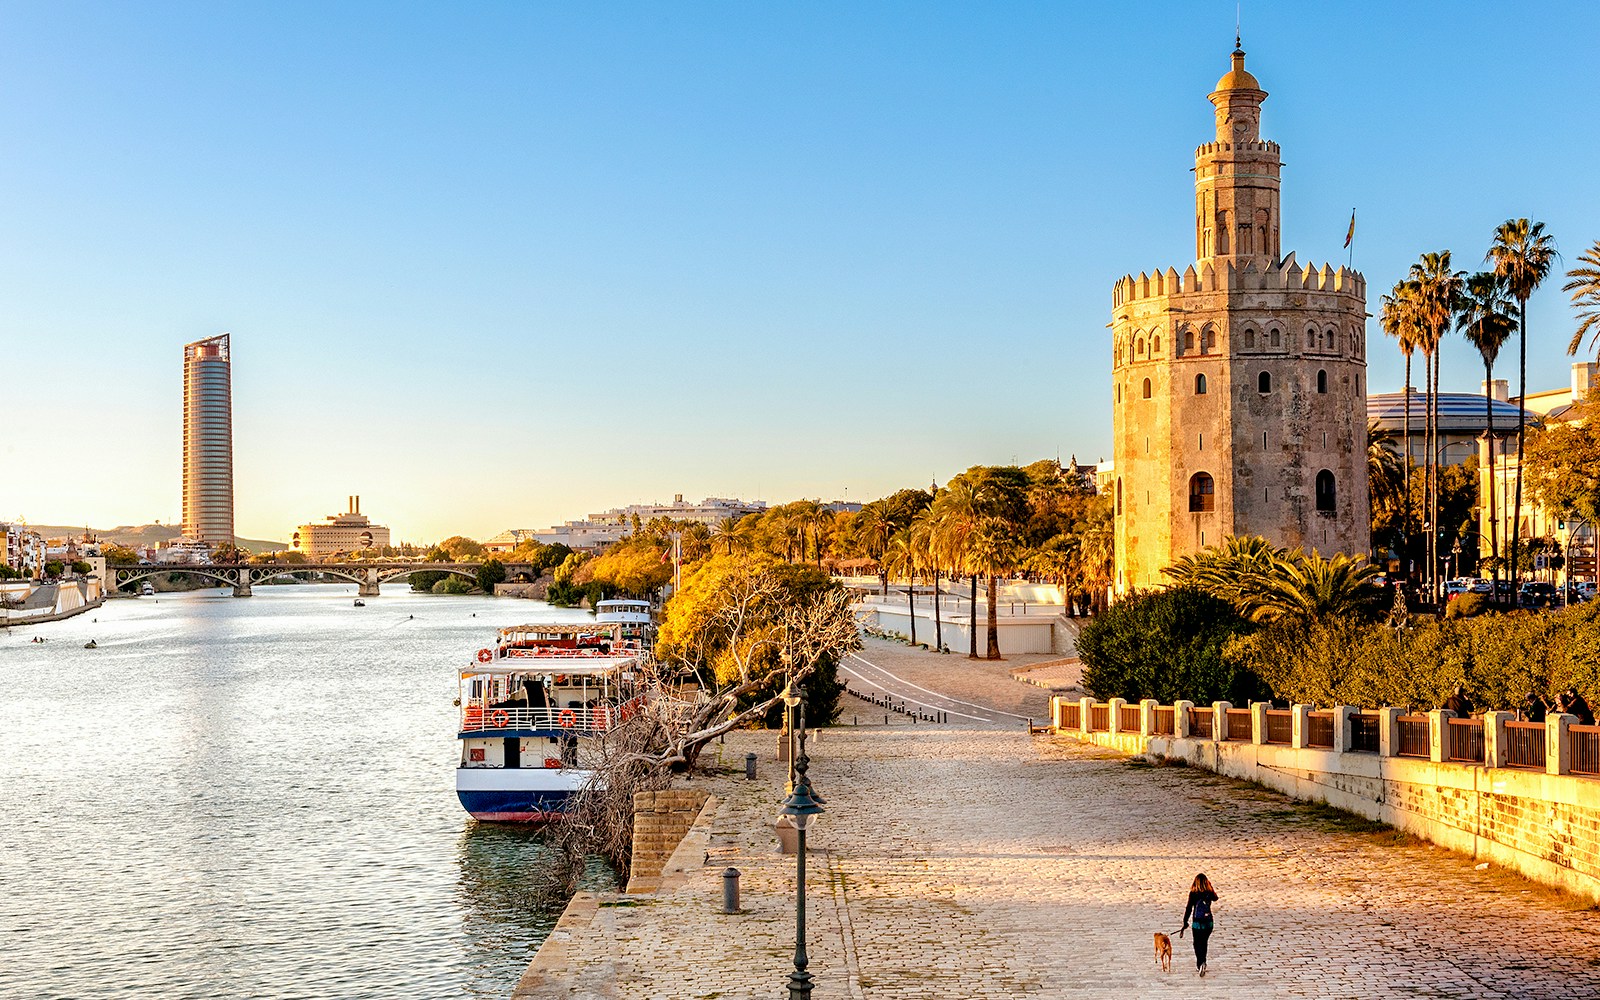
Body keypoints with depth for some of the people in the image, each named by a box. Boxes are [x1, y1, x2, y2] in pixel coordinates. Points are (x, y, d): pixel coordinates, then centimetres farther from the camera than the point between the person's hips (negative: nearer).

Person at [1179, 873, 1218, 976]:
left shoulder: (1193, 894, -13)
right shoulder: (1209, 893, -5)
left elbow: (1189, 908, -13)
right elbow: (1215, 898, 20)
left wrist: (1185, 923, -7)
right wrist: (1210, 887, 12)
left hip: (1197, 922, -3)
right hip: (1208, 922, 3)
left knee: (1198, 944, 7)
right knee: (1204, 943, 20)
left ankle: (1201, 962, -14)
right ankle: (1200, 964, 29)